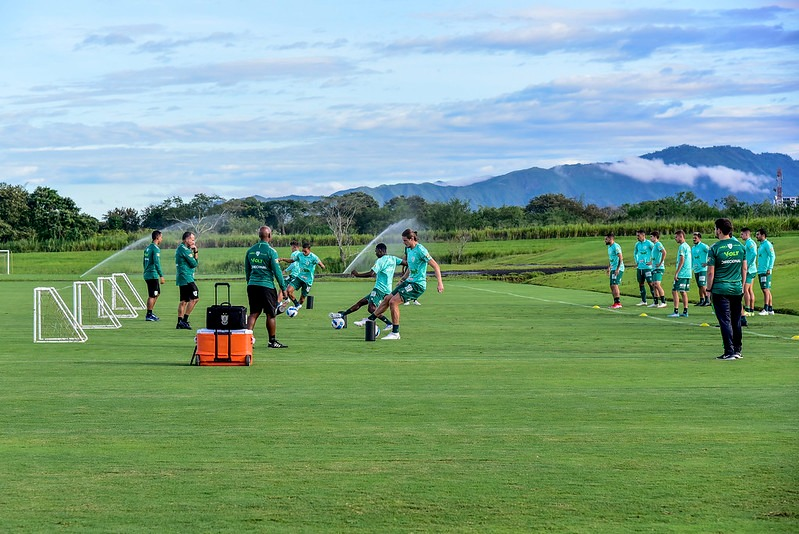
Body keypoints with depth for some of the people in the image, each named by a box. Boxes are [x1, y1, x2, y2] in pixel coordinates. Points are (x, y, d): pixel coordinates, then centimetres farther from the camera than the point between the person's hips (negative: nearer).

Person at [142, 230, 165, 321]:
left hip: (147, 275, 9)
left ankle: (150, 313, 18)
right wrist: (161, 276, -18)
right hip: (153, 275, -9)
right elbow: (156, 263, -20)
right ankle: (149, 315, 0)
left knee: (157, 293, 17)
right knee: (152, 296, -3)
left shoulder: (148, 248, 15)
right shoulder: (156, 248, -13)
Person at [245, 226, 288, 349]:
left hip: (252, 285, 5)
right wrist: (283, 287, -2)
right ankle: (272, 341, 10)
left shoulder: (250, 251, 8)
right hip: (266, 286, -5)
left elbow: (247, 270, 15)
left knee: (253, 313, 10)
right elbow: (277, 271, -9)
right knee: (271, 314, 5)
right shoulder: (271, 251, -10)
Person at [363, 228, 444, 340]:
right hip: (409, 281, 9)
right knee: (387, 299, 9)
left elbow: (435, 266, -18)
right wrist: (403, 279, 23)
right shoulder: (408, 249, 9)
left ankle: (395, 333, -9)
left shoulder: (420, 250, -19)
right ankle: (370, 320, 23)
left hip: (418, 285, -9)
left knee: (393, 302, -17)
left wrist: (440, 283, -24)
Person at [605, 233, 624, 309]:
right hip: (613, 269, 10)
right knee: (612, 286, 9)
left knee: (614, 285, -14)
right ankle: (616, 303, 15)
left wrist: (617, 269, -25)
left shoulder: (616, 246, -15)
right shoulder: (609, 247, 15)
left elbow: (621, 258, -20)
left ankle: (618, 303, -14)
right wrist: (609, 268, 24)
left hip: (618, 269, -10)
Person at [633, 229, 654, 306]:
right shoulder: (637, 244, 12)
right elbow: (635, 253, 30)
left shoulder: (648, 243, -9)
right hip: (640, 267, 7)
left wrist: (652, 261, -12)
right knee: (641, 283, 10)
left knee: (650, 283, -9)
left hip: (647, 267, -7)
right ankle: (643, 301, 19)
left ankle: (656, 302, -7)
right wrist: (636, 261, 19)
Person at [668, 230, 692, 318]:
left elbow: (682, 261, -19)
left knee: (674, 291, -7)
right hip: (687, 273, 9)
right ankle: (685, 312, 11)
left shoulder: (682, 247, -12)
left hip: (681, 274, -9)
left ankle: (676, 311, -12)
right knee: (683, 292, 12)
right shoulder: (687, 246, 16)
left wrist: (676, 273, -18)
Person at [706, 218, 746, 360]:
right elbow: (744, 269, 10)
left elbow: (711, 272, -9)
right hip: (737, 289, 5)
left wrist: (709, 290, 0)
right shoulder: (740, 246, 6)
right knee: (736, 321, 12)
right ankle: (737, 350, 17)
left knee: (725, 321, -2)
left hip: (720, 290, -5)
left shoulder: (715, 248, -9)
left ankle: (729, 352, -5)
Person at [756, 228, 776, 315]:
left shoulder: (767, 244, -9)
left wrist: (769, 268, -21)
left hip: (765, 271, -9)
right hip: (760, 271, 9)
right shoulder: (761, 245, 19)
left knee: (766, 289, -10)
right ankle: (770, 309, 12)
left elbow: (772, 256, -16)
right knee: (766, 290, 10)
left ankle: (765, 309, -11)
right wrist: (758, 269, 19)